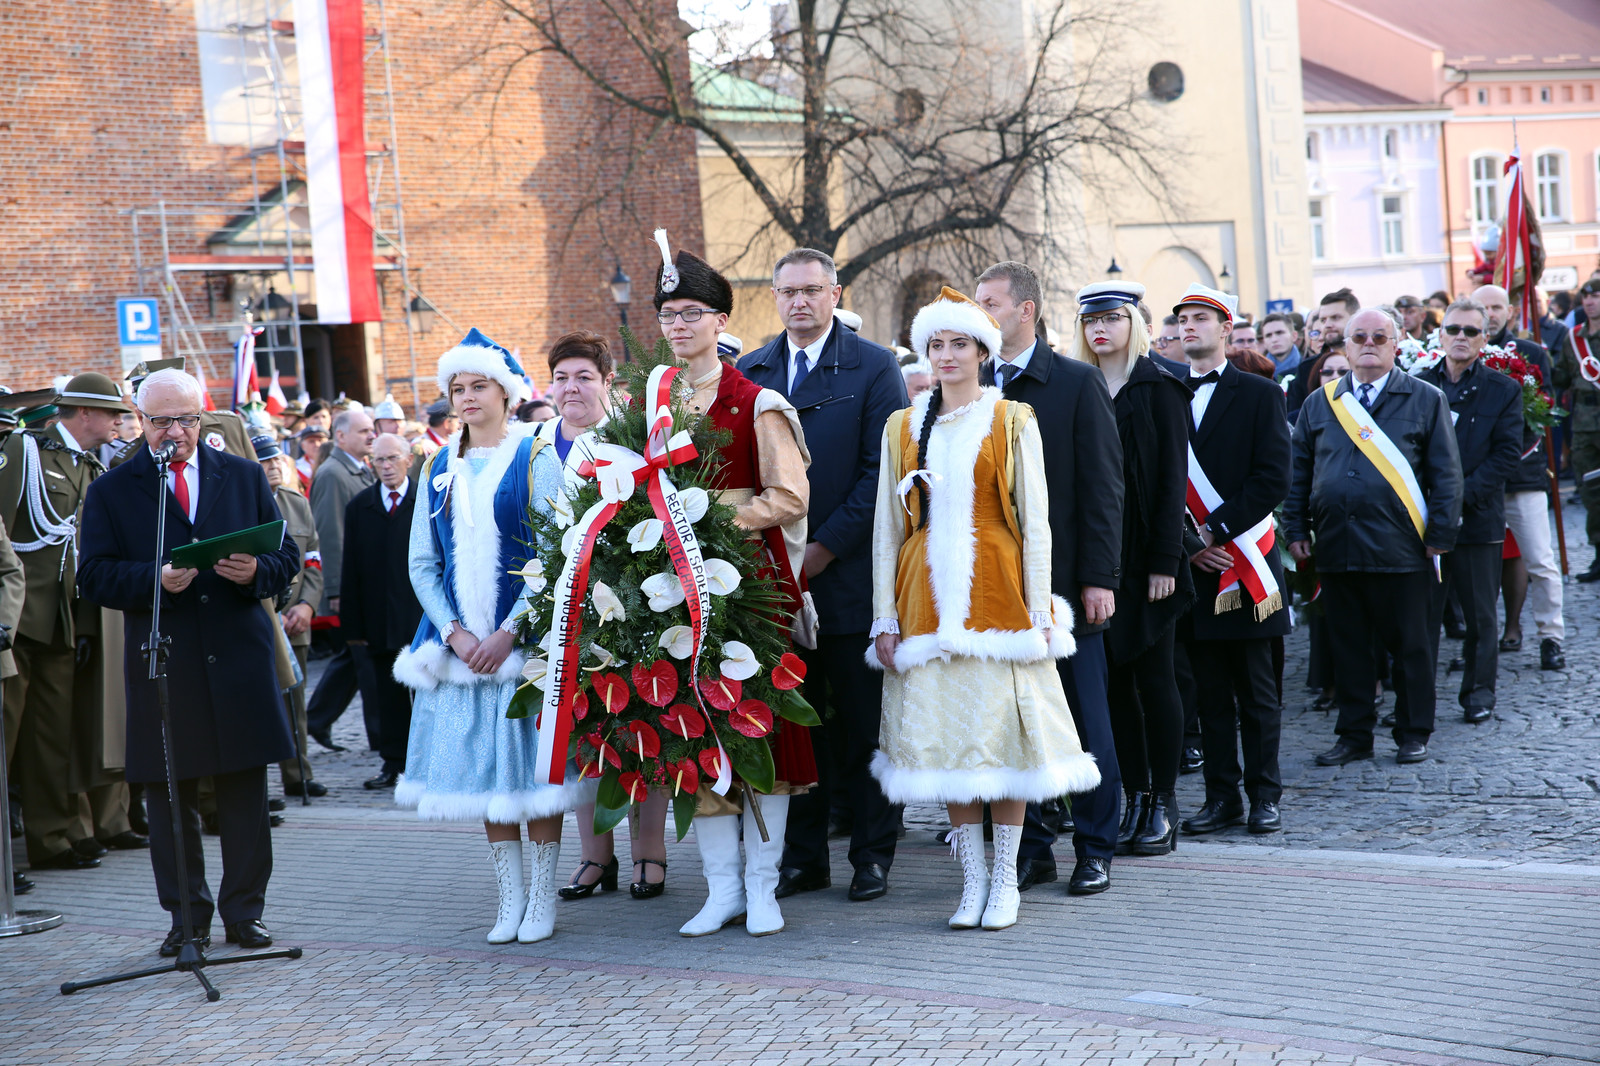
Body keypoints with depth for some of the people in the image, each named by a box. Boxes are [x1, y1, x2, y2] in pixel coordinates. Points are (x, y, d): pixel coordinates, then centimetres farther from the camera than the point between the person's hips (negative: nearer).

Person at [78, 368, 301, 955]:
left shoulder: (246, 477, 10)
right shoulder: (111, 492, 4)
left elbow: (287, 555, 10)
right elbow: (94, 577, -2)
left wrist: (256, 571, -13)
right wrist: (155, 580, -19)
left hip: (239, 659, 1)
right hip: (162, 664, -1)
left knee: (246, 795, 5)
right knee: (170, 800, 5)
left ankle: (244, 912, 17)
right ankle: (187, 916, 17)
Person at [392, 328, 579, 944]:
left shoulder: (535, 459, -3)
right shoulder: (440, 469, 11)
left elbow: (556, 556, -8)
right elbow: (423, 563, 10)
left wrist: (509, 633, -15)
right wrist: (455, 632, -5)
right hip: (463, 641, 4)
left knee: (533, 766, -2)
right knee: (483, 770, 6)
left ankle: (542, 901, 7)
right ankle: (510, 900, 14)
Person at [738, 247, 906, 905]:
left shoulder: (874, 368, -1)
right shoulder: (749, 373, 12)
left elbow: (882, 470, -7)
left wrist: (825, 546, -12)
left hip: (850, 572, -3)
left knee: (863, 721, 3)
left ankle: (872, 855, 12)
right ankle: (803, 857, 14)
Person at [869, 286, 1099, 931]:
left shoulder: (1012, 422, 3)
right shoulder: (903, 428, 10)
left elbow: (1035, 521, 1)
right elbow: (887, 526, 9)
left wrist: (1038, 611, -6)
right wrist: (885, 619, 4)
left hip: (998, 594, -2)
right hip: (928, 599, 2)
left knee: (1002, 729, -2)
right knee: (944, 735, 2)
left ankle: (1005, 880, 8)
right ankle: (973, 880, 11)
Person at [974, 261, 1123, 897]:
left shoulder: (1078, 384, -2)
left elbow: (1103, 486, -4)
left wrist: (1099, 577, -10)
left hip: (1064, 581, -3)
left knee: (1086, 719, 4)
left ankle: (1094, 849, 14)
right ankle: (1031, 848, 16)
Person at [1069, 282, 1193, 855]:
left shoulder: (1160, 389, -2)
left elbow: (1172, 479, -6)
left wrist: (1164, 561, -13)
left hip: (1144, 557, -4)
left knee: (1154, 677, 0)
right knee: (1116, 679, 6)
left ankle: (1163, 803, 6)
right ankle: (1133, 799, 12)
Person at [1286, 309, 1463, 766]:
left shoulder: (1425, 399, 4)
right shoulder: (1319, 403, 12)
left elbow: (1446, 474, 1)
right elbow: (1299, 472, 15)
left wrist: (1440, 535, -6)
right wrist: (1296, 530, 7)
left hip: (1402, 550, -3)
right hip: (1336, 551, 3)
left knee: (1410, 646, 4)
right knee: (1347, 646, 8)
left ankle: (1414, 734, 16)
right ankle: (1354, 735, 18)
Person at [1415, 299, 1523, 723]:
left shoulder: (1503, 390, 2)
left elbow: (1507, 452, -5)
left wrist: (1464, 493, -15)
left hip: (1478, 518, -1)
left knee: (1481, 613, 7)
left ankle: (1479, 691, 20)